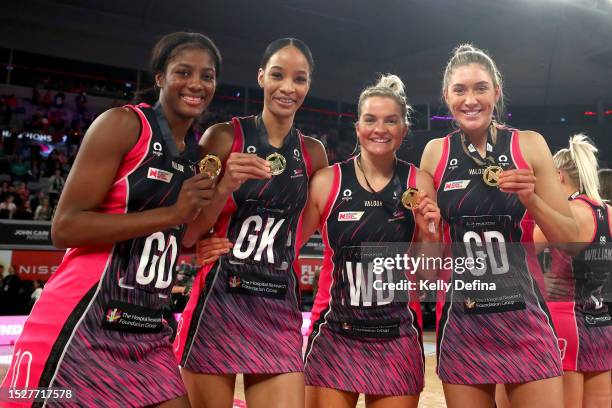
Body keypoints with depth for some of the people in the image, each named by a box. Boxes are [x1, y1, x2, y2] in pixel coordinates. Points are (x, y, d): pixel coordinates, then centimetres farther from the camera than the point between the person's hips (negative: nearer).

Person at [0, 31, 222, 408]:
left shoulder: (199, 151, 12)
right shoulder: (122, 125, -9)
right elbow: (65, 228, -15)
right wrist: (172, 213, -19)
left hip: (147, 331, 7)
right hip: (81, 324, -6)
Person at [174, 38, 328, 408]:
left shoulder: (313, 153, 7)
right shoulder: (224, 136, -3)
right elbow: (188, 235, -5)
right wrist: (225, 187, -19)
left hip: (280, 310, 3)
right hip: (219, 302, -2)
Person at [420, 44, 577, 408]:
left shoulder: (529, 145, -1)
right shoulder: (435, 153, 1)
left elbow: (570, 238, 1)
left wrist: (531, 200, -15)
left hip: (524, 318, 0)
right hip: (461, 323, 1)